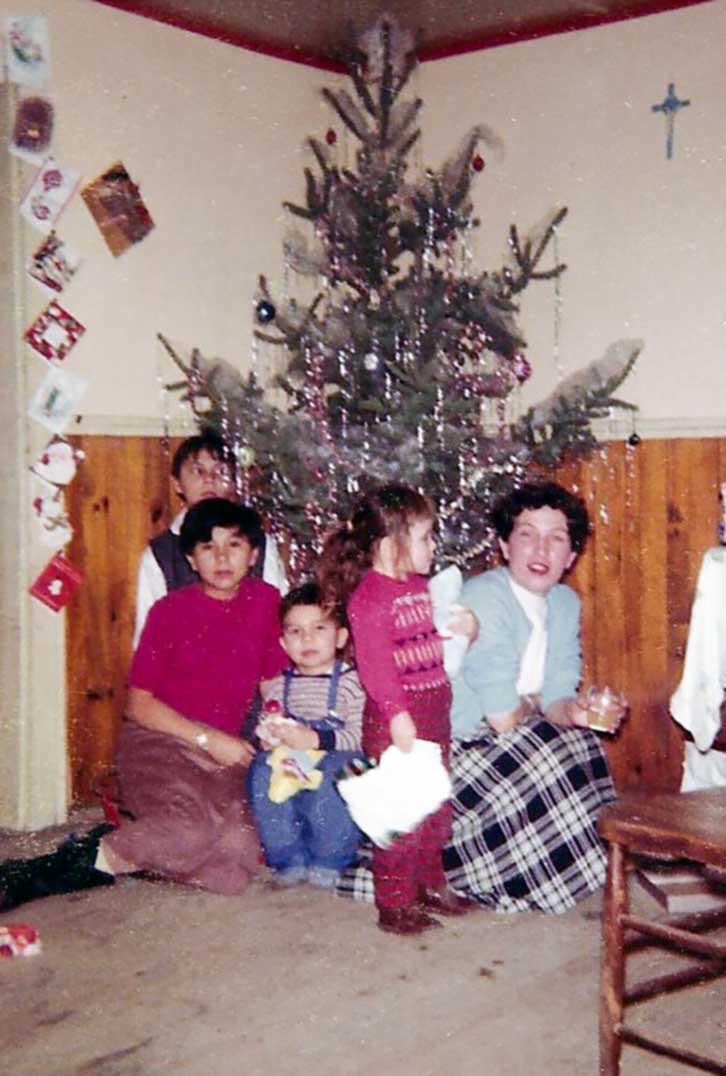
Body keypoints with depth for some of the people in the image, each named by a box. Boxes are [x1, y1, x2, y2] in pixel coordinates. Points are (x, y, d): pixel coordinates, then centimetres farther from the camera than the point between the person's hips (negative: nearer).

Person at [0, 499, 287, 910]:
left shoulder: (266, 601, 7)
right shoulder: (171, 611, -2)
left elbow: (274, 683, 16)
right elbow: (140, 704, -2)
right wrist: (207, 738, -10)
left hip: (223, 753, 4)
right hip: (159, 741, -4)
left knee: (239, 859, -24)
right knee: (190, 829, -35)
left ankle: (113, 853, -6)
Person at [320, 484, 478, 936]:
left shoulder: (421, 587, 12)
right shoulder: (368, 596, -16)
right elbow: (375, 663, -22)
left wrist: (461, 630, 6)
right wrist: (398, 716, -28)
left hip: (434, 708, 9)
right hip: (396, 716, -9)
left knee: (436, 805, 17)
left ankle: (429, 883, 33)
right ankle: (395, 903, 9)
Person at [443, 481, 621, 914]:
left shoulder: (566, 603, 1)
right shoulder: (485, 599, -24)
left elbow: (556, 699, 1)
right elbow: (503, 716, -24)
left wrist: (575, 710, -20)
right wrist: (534, 702, -3)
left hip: (499, 732, 8)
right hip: (452, 743, -8)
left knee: (582, 743, -2)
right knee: (538, 770, -21)